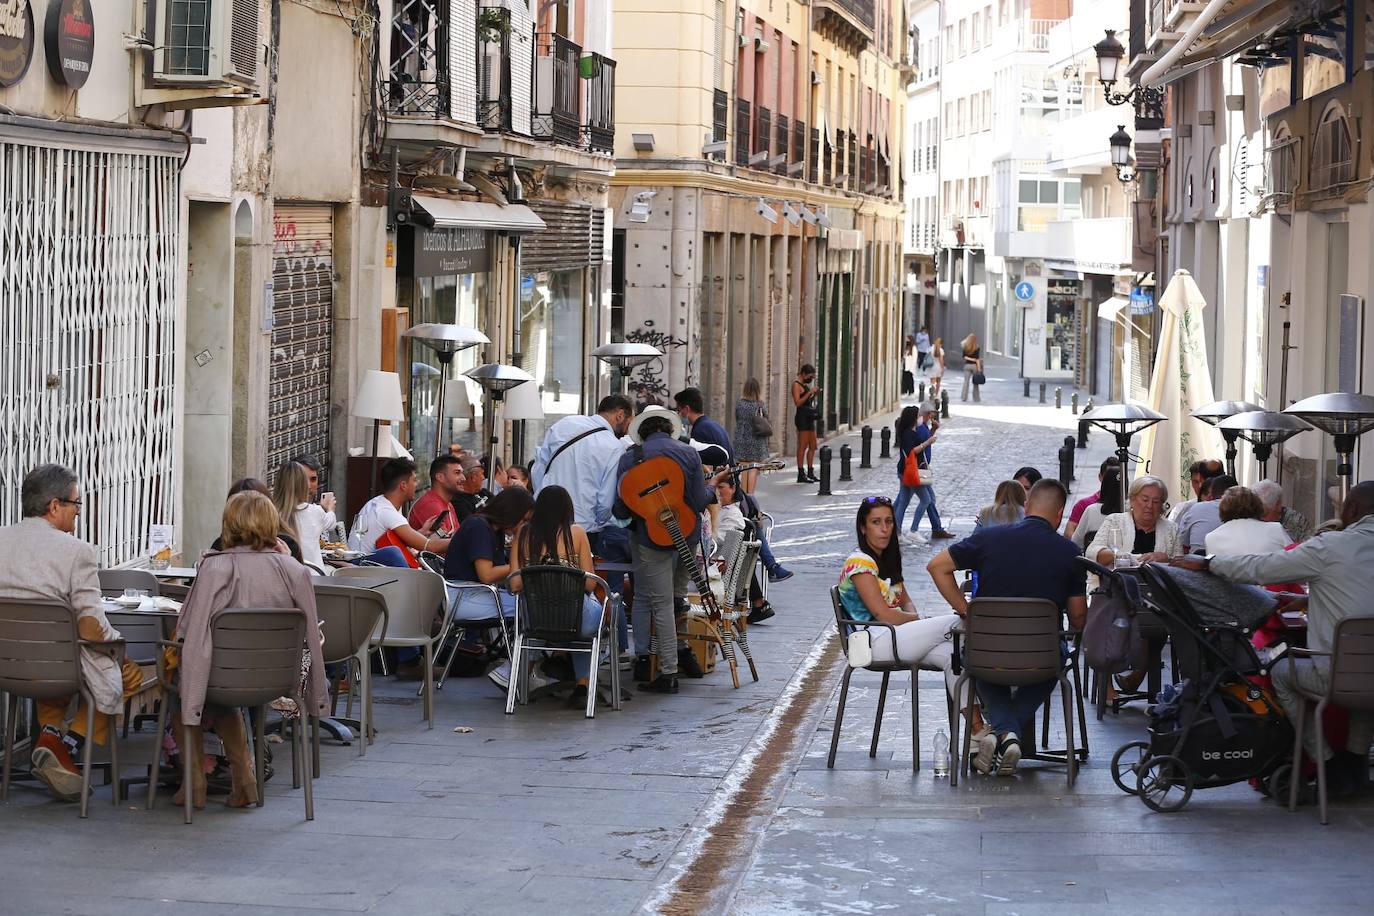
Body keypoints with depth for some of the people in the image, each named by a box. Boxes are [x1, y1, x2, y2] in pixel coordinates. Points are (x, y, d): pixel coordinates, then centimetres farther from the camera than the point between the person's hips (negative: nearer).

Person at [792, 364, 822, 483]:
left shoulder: (805, 385, 19)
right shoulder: (796, 385, -8)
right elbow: (798, 402, -18)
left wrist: (815, 393, 10)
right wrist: (810, 393, -19)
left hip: (810, 417, 10)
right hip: (802, 417, -10)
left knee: (813, 446, 10)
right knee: (803, 446, -10)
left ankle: (810, 473, 16)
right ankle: (801, 474, -9)